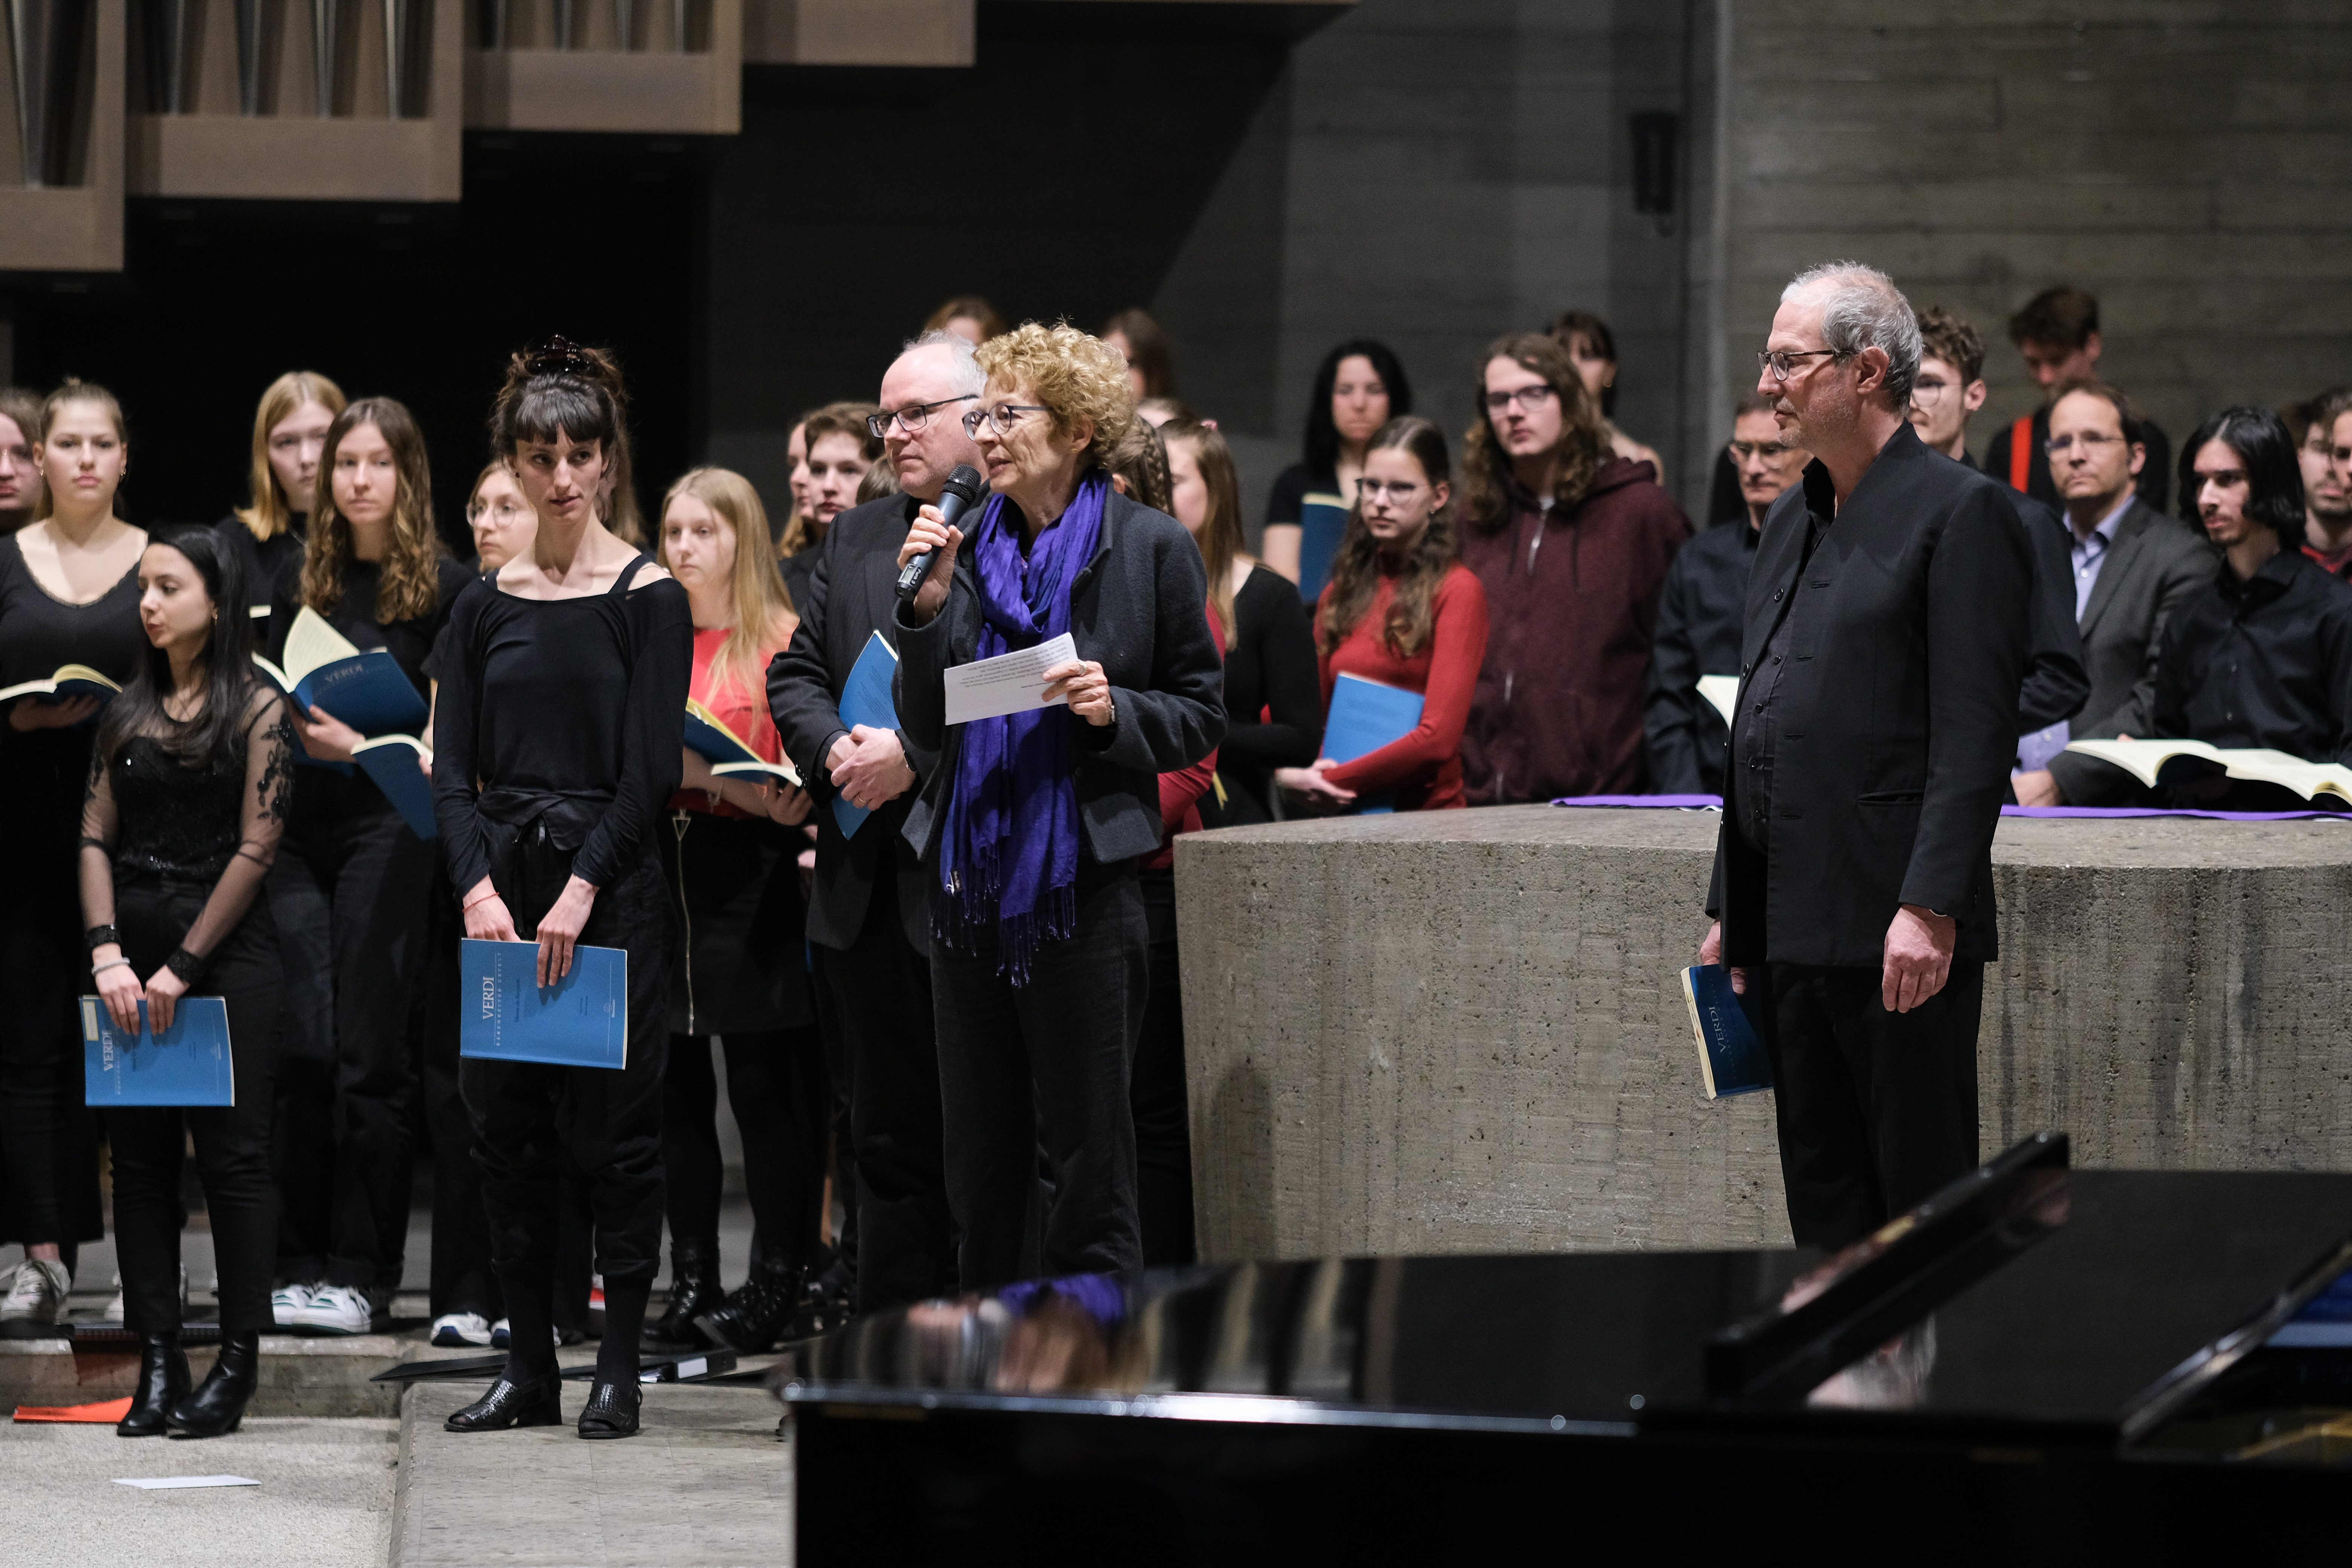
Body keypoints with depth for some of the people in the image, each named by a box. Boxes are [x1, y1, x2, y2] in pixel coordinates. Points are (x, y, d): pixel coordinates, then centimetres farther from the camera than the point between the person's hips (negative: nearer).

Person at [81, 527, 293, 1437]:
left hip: (225, 951, -5)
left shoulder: (257, 712, -2)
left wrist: (183, 968, -11)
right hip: (131, 950, 5)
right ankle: (157, 1362, 5)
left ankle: (238, 1363, -1)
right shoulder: (128, 712, 12)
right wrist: (108, 952, -7)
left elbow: (255, 850, -8)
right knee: (139, 1157, 3)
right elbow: (96, 837, 7)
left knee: (232, 1153, -4)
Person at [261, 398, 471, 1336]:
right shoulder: (300, 582, 14)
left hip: (389, 824, -4)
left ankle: (361, 1275, 0)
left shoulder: (443, 588, -1)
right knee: (297, 1046, -2)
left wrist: (365, 744, -17)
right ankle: (299, 1265, 5)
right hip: (299, 824, 4)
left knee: (370, 1049, -4)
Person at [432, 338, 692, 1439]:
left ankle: (618, 1368, 4)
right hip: (502, 882, 4)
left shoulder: (648, 597, -3)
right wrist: (479, 886, -11)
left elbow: (651, 768, -9)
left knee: (615, 1124, -2)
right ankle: (529, 1366, 12)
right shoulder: (486, 604, 9)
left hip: (614, 883, -4)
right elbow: (452, 764, 4)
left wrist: (580, 891, -17)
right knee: (505, 1121, 4)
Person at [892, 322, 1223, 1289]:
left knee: (1087, 1149, -2)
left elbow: (1199, 718, 1)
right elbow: (928, 726, 6)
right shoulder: (963, 548, 8)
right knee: (978, 1147, 11)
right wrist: (929, 605, -7)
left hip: (1084, 878, -5)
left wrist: (1116, 710, -17)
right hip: (970, 875, 5)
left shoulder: (1150, 548, -3)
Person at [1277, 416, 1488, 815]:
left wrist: (1334, 781, -6)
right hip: (1340, 814, 5)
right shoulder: (1342, 593, 17)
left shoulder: (1457, 590, -2)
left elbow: (1439, 738, -8)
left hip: (1423, 811, -5)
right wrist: (1288, 771, -1)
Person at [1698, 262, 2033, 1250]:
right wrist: (1729, 911, 20)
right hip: (1790, 927, 9)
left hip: (1896, 935, -8)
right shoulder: (1791, 522, 19)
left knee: (1924, 1186, -6)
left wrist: (1931, 908, -21)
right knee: (1823, 1197, 10)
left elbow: (1974, 735, -14)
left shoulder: (1961, 513, -7)